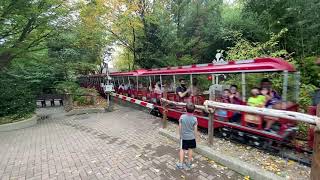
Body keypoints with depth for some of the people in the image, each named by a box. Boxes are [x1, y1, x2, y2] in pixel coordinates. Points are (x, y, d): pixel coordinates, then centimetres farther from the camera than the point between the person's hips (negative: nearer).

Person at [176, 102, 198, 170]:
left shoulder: (182, 117, -16)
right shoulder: (194, 119, -15)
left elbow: (180, 127, -7)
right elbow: (195, 129, -8)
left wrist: (180, 134, 8)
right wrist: (196, 137, 8)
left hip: (183, 136, 0)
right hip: (191, 137, 1)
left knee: (182, 149, 12)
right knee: (190, 149, 17)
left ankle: (180, 164, 16)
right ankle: (189, 163, 32)